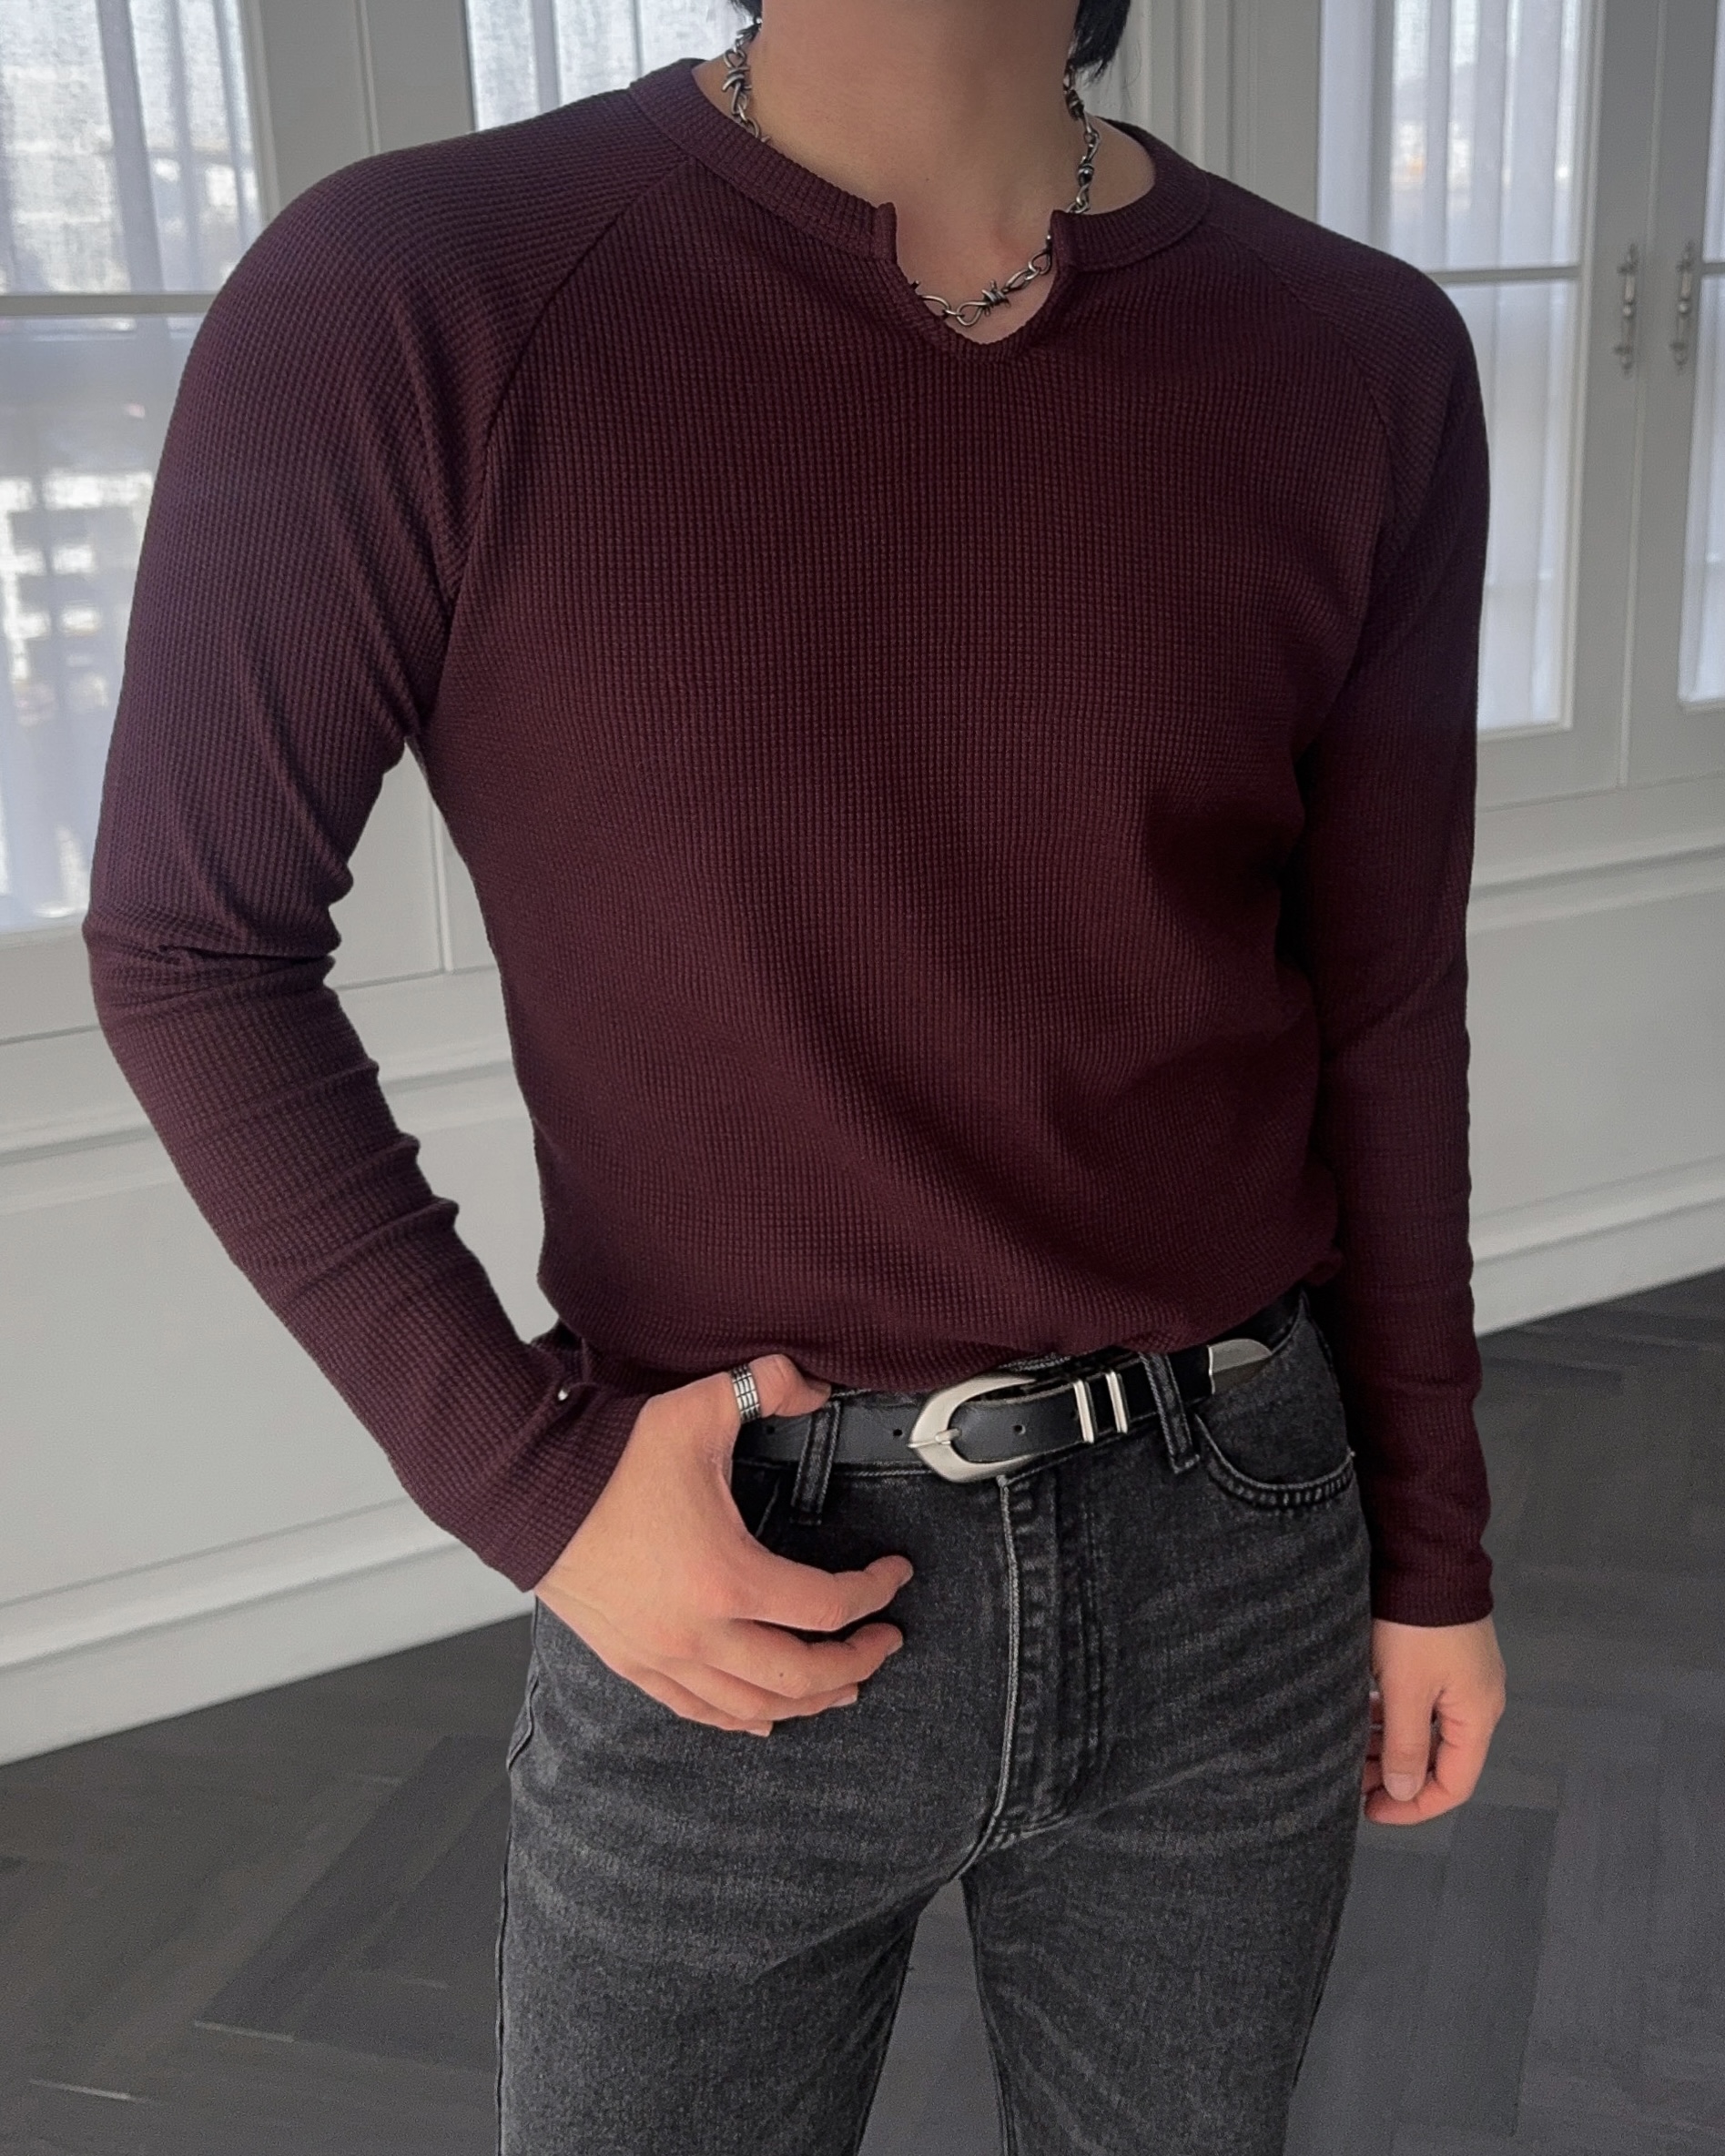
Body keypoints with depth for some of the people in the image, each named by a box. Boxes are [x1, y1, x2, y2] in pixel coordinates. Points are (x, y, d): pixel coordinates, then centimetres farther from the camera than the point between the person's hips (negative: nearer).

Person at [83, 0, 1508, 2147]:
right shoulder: (408, 302, -14)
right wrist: (524, 1476, -12)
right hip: (740, 1603, -2)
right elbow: (189, 942, -6)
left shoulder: (1359, 362, -5)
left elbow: (1384, 1013, 2)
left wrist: (1432, 1548, 9)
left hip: (1237, 1564, 3)